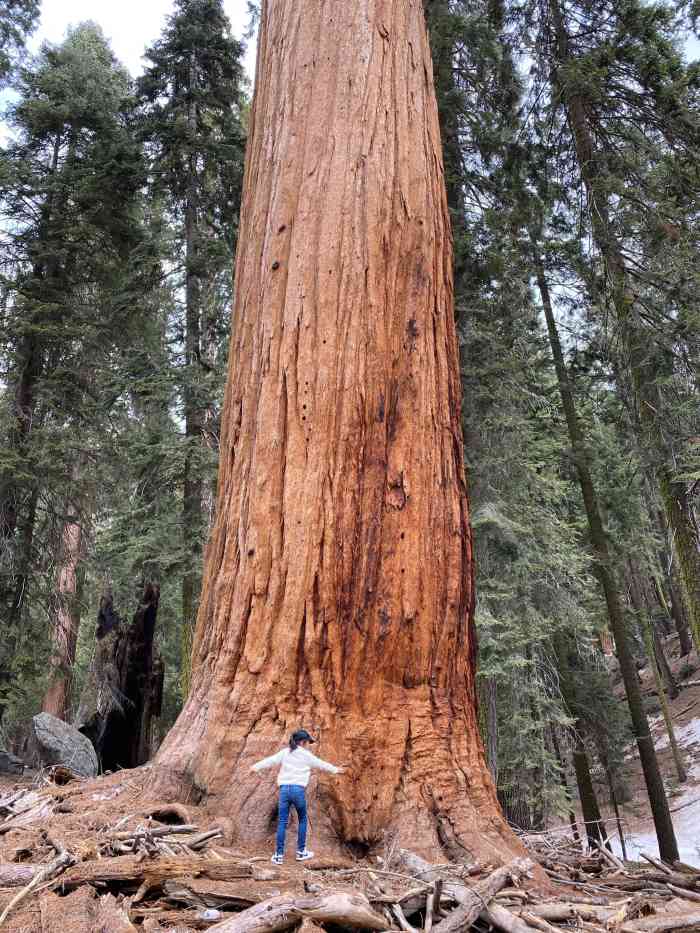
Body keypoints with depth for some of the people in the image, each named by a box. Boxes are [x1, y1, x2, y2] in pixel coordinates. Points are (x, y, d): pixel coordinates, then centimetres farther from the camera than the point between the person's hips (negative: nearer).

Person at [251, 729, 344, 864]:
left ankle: (279, 855, 5)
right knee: (302, 820, 16)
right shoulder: (307, 755, 5)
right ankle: (301, 851, 20)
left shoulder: (285, 752, 10)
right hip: (298, 789, -2)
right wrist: (335, 769, 31)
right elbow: (321, 764, 17)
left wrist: (256, 766, 2)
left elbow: (271, 760, 2)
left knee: (282, 822, 5)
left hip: (284, 789, 2)